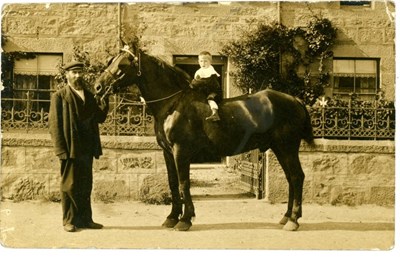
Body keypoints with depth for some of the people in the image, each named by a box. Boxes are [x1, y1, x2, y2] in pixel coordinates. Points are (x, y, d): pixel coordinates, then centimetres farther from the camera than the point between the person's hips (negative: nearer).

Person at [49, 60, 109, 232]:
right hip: (70, 148, -5)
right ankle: (69, 221, 11)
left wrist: (104, 99, -3)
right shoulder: (59, 96, 0)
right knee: (69, 186, 2)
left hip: (87, 148, 5)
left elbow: (100, 117, 12)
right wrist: (61, 149, -15)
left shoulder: (89, 96, 16)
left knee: (86, 186, 10)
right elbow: (54, 124, -6)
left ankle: (85, 219, 19)